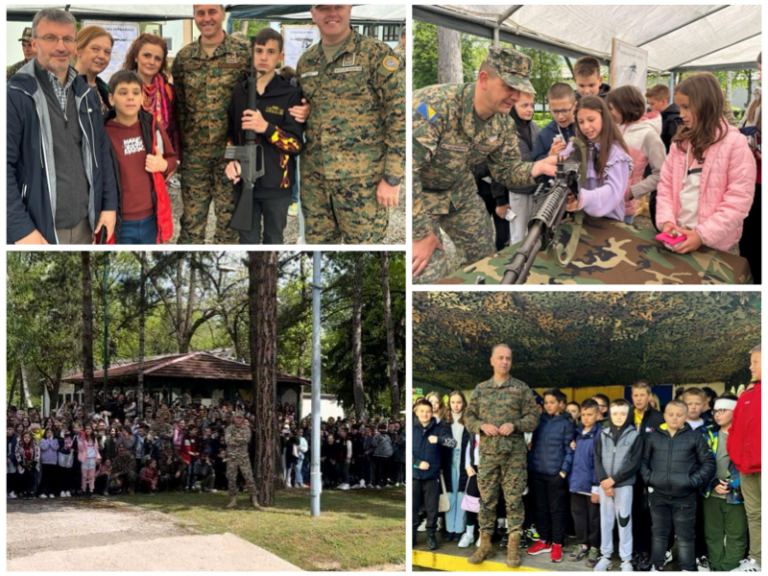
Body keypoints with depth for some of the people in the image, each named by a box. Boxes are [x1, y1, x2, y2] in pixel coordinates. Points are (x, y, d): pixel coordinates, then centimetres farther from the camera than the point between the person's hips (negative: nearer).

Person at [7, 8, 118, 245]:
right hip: (38, 228, -5)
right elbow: (5, 167, -14)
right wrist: (20, 229, -19)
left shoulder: (87, 94, 10)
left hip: (84, 224, 6)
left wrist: (110, 204, 9)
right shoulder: (15, 95, -10)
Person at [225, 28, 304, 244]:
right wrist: (231, 160, -4)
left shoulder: (291, 95, -7)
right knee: (248, 241, 11)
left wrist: (266, 128, -27)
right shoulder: (239, 92, 6)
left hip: (277, 185, -3)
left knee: (273, 240, 12)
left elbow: (296, 144, -11)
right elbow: (230, 133, 16)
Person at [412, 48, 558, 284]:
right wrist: (421, 234, -31)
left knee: (485, 257, 14)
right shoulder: (435, 105, -34)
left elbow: (505, 171, 1)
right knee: (430, 275, -15)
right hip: (416, 192, -7)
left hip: (458, 190, 7)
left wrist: (537, 168, -23)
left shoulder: (503, 122, -8)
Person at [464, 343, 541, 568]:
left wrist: (514, 424, -18)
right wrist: (482, 425, -12)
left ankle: (513, 547, 5)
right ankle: (485, 544, 12)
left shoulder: (522, 388, 3)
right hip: (488, 453, 2)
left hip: (515, 454, -2)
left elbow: (533, 418, 0)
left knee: (514, 499, 0)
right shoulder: (480, 389, 9)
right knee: (486, 499, 4)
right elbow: (468, 417, 9)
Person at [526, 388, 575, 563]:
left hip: (556, 474, -4)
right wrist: (531, 464, 4)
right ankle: (544, 540, 21)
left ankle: (557, 544, 8)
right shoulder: (539, 421, 9)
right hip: (538, 472, 4)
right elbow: (534, 444, 12)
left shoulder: (566, 423, -3)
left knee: (556, 509, 2)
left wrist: (564, 470, -11)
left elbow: (569, 449, -4)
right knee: (541, 508, 11)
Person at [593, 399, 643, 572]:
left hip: (624, 485, -2)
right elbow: (597, 460, 4)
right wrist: (604, 481, -9)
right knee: (606, 520, 8)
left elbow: (635, 463, -6)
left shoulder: (634, 435, -1)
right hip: (605, 484, 3)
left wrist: (614, 479, -11)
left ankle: (626, 560, 7)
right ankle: (605, 556, 16)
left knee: (624, 521, 0)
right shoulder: (603, 434, 7)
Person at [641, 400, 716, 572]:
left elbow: (708, 464, 0)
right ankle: (656, 566, 21)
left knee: (685, 536, 4)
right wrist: (648, 478, 0)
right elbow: (644, 461, 15)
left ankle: (687, 569, 11)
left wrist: (693, 481, -10)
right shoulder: (654, 437, 7)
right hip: (658, 495, 2)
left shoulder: (695, 437, -1)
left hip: (685, 496, -2)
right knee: (659, 534, 12)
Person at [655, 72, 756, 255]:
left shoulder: (735, 144, -10)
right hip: (678, 236, 5)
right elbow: (666, 184, 7)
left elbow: (739, 201, -14)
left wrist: (703, 235, -20)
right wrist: (666, 221, -10)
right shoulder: (681, 142, 7)